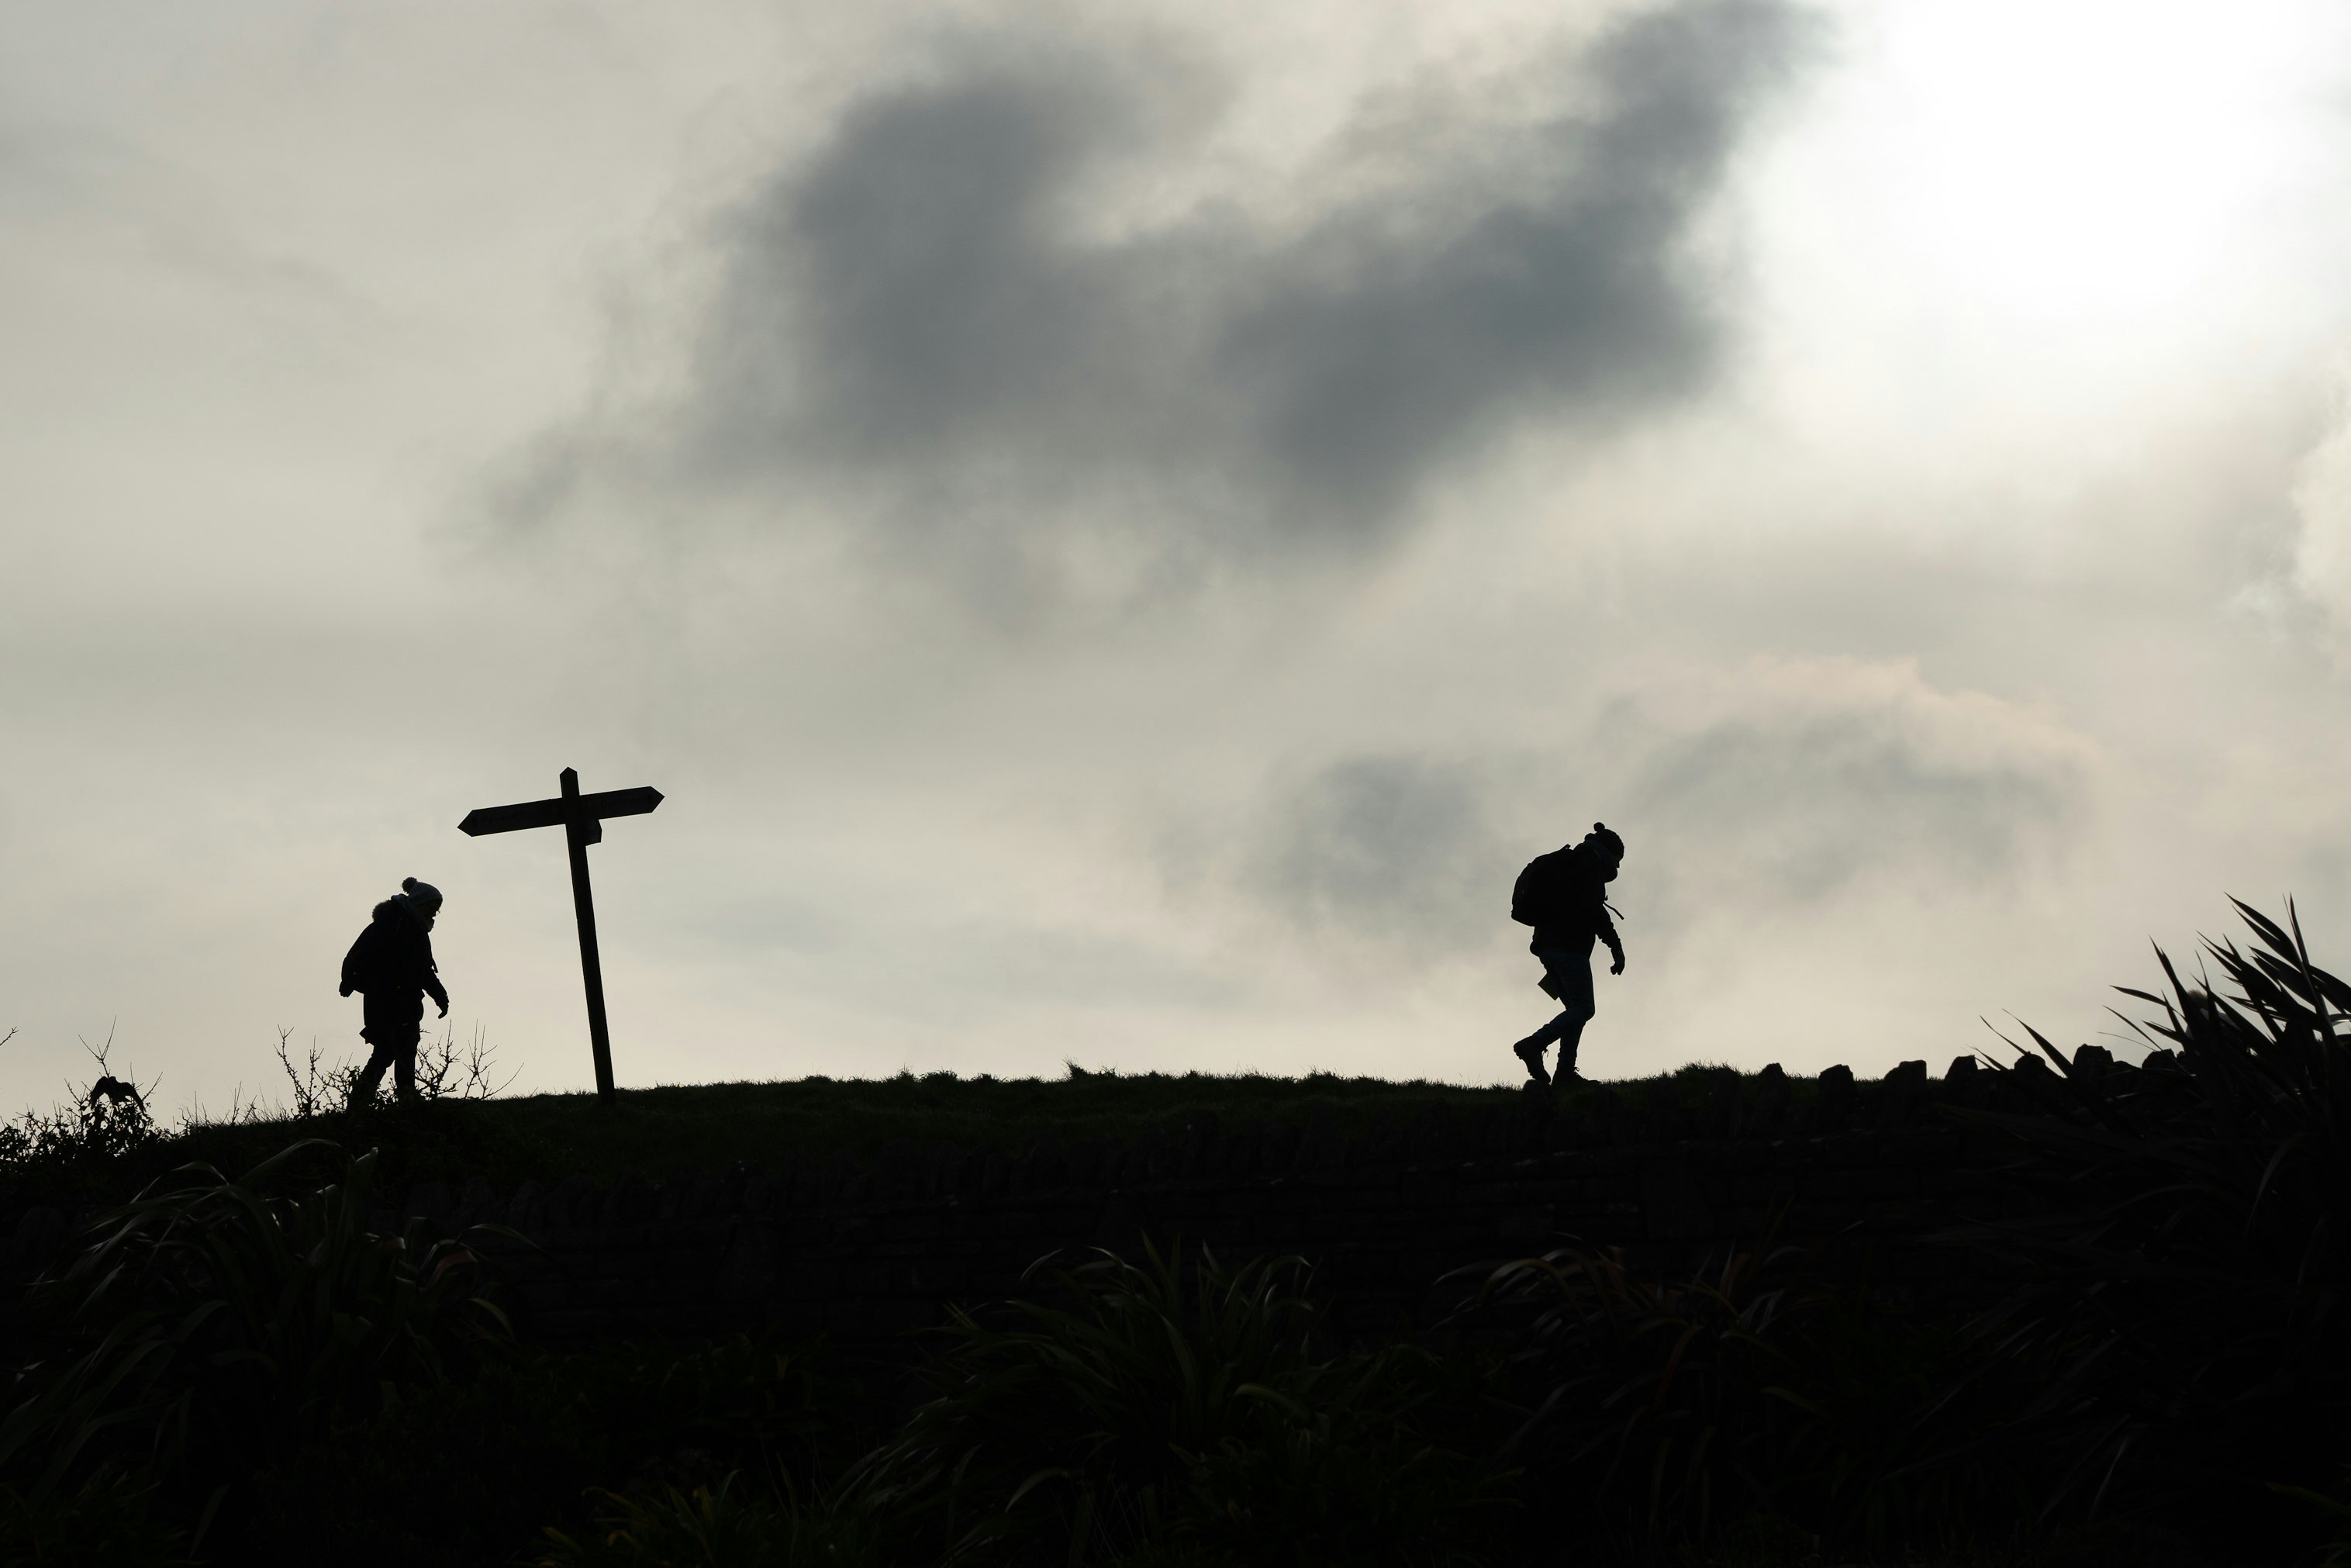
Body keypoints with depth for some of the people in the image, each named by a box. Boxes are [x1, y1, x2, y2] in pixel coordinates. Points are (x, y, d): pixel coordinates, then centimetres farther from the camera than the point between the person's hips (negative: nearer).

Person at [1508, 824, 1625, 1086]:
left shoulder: (1567, 862, 27)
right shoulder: (1591, 862, -2)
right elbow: (1591, 907, -16)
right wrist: (1615, 945, -16)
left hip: (1547, 944, 10)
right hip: (1569, 945, -10)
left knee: (1575, 1008, 10)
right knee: (1583, 1008, -11)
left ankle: (1565, 1070, -1)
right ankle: (1533, 1044, -27)